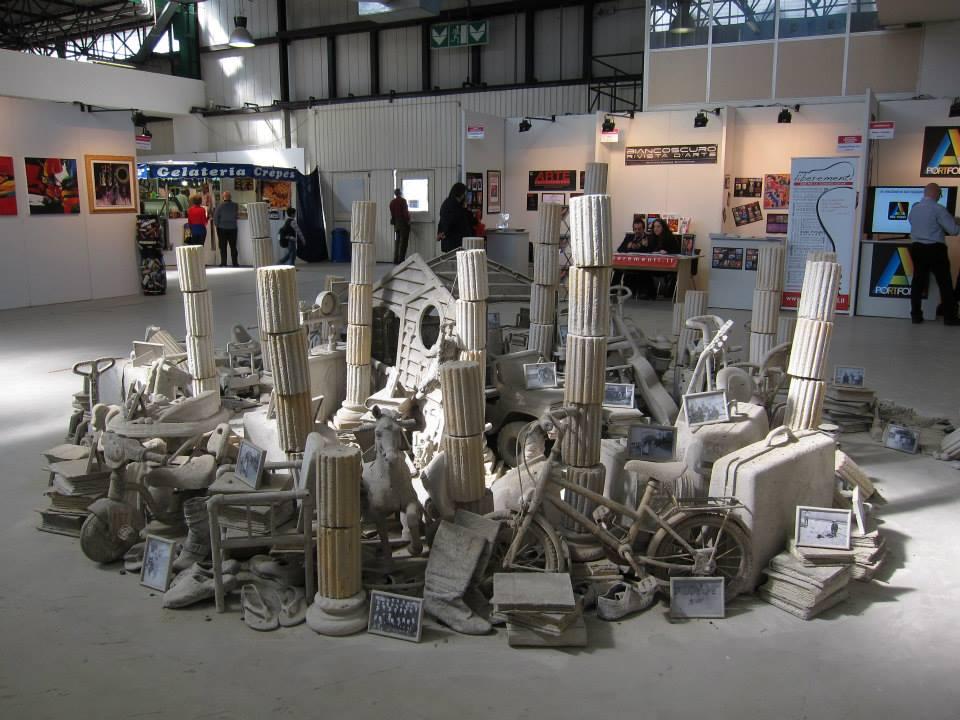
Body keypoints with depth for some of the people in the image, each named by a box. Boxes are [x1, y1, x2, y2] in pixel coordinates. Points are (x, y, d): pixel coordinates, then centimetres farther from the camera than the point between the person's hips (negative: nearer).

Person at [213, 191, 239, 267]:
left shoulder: (220, 206, -12)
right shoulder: (235, 205, -5)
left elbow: (216, 216, -7)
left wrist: (216, 225, 6)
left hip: (222, 228, -2)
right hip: (233, 228, 2)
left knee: (223, 246, 4)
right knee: (233, 246, 9)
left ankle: (223, 263, 3)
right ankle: (235, 263, 9)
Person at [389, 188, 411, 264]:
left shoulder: (392, 202, 4)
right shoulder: (403, 201, -12)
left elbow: (392, 213, 7)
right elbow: (405, 212, -15)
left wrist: (394, 221, 16)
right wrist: (408, 220, -6)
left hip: (396, 223, 6)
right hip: (403, 223, -6)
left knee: (396, 241, 11)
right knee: (403, 242, -2)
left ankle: (396, 260, 10)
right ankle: (401, 260, -5)